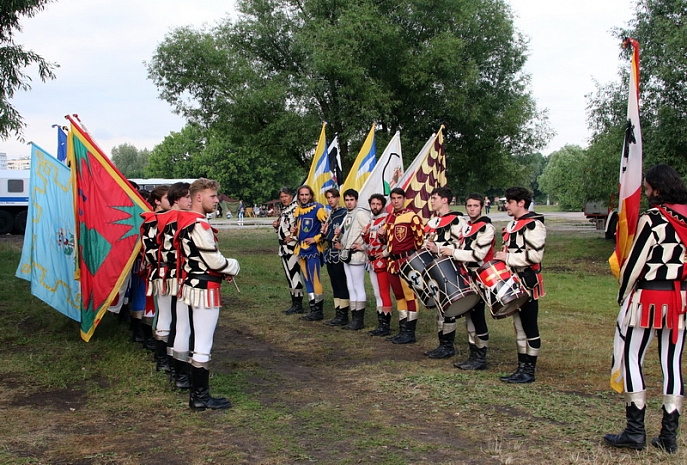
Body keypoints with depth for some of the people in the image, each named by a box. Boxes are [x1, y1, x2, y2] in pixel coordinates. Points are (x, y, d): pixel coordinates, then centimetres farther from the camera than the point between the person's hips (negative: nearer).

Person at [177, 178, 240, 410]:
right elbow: (214, 260, -21)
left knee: (197, 342, 19)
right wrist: (233, 267, -1)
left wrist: (222, 271, 9)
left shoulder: (187, 222, 13)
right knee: (203, 346, -4)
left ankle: (197, 392, 30)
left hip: (193, 285, 11)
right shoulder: (199, 225, -20)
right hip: (205, 289, -11)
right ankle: (200, 397, 4)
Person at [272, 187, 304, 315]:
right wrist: (277, 226, 10)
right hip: (283, 247, 10)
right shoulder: (283, 210, 21)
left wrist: (293, 236, -19)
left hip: (293, 246, -10)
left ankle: (298, 304, -5)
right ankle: (294, 303, 19)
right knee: (289, 276, 12)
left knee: (294, 274, -11)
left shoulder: (296, 208, -10)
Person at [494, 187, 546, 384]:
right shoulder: (513, 225, 16)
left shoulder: (534, 225, -14)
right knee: (519, 326, 13)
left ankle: (529, 371, 6)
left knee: (529, 328, -1)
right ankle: (522, 368, 20)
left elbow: (534, 256, -23)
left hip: (528, 284, -9)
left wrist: (507, 258, -18)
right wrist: (501, 259, 9)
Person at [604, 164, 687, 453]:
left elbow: (635, 261, -10)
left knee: (631, 358, 3)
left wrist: (623, 295, 1)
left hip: (649, 298, -6)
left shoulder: (653, 218, -12)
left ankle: (635, 430, 5)